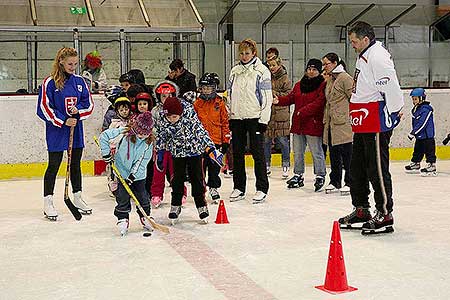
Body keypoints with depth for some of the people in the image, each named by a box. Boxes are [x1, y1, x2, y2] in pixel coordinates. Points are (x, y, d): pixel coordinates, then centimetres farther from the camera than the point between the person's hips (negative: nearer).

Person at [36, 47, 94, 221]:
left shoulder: (80, 81, 6)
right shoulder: (50, 83, -8)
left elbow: (89, 105, 9)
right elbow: (44, 108, -10)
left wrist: (78, 111, -11)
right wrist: (63, 121, -16)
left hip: (76, 130, 5)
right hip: (56, 131, -4)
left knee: (76, 164, 13)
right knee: (54, 165, 0)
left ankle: (77, 198, 25)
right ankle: (48, 202, 8)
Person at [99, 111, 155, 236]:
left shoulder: (149, 141, -11)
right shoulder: (123, 132, -20)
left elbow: (143, 160, -11)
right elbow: (104, 136, -17)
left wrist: (133, 175, -16)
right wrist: (107, 153, -17)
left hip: (138, 175, 2)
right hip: (122, 172, -2)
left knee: (142, 197, 6)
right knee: (123, 197, 0)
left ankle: (145, 218, 25)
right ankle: (123, 220, 13)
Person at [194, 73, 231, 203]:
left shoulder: (219, 103, 1)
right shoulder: (197, 103, 2)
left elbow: (224, 122, 4)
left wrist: (226, 140, 2)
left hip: (216, 140, 0)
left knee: (214, 167, 7)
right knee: (200, 166, 5)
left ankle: (213, 188, 21)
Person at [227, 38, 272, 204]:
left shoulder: (262, 70, -3)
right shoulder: (235, 71, 13)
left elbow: (267, 97, -6)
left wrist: (264, 119, -11)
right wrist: (228, 115, 11)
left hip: (254, 117, -5)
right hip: (236, 117, 5)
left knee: (257, 152, -3)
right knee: (237, 153, 8)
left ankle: (262, 189, 4)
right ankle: (239, 187, 18)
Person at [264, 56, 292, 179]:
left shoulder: (285, 79, 0)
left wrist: (274, 93, -13)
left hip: (281, 114, -4)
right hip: (267, 113, 4)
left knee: (283, 141, 0)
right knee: (266, 140, 7)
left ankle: (286, 166, 10)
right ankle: (266, 166, 18)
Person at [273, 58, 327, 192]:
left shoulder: (323, 85, -8)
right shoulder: (299, 85, 15)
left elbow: (319, 103, -18)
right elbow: (290, 98, 13)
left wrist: (303, 111, -21)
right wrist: (279, 100, -5)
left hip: (313, 124, -7)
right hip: (298, 124, 7)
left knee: (316, 152, -1)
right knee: (297, 152, 15)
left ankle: (320, 176, 11)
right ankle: (298, 175, 27)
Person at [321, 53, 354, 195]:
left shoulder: (345, 78, -10)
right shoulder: (329, 80, 17)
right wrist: (326, 118, 20)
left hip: (343, 124, -8)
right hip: (331, 124, 8)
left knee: (346, 154, -2)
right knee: (334, 154, 12)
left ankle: (350, 182, 5)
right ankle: (335, 182, 20)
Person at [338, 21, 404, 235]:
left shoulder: (378, 57, -14)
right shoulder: (363, 57, 19)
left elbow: (391, 87, -21)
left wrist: (391, 114, -16)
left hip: (376, 121, -11)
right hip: (362, 123, 11)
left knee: (377, 168, -7)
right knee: (357, 167, 14)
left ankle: (385, 214, 1)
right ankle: (361, 211, 24)